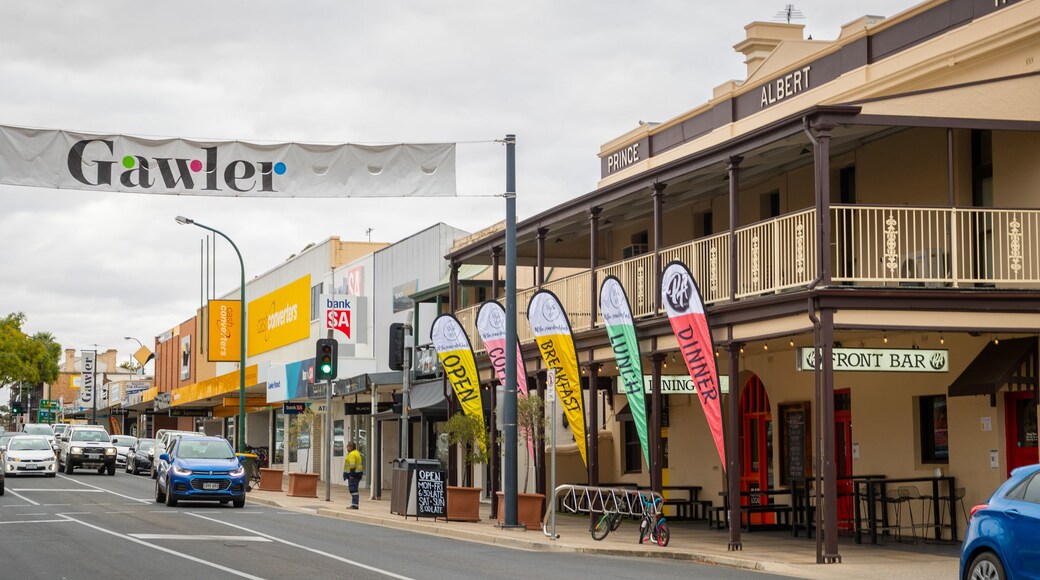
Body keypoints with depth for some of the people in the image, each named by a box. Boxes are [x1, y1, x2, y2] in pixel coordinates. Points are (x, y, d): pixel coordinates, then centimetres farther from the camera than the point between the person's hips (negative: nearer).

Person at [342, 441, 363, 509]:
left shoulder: (352, 454, -14)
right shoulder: (356, 453, 19)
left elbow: (352, 465, -22)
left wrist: (351, 474, -23)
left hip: (353, 474, -11)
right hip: (357, 473, 11)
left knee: (353, 489, -12)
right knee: (353, 490, 13)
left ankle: (354, 505, -16)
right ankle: (354, 504, 16)